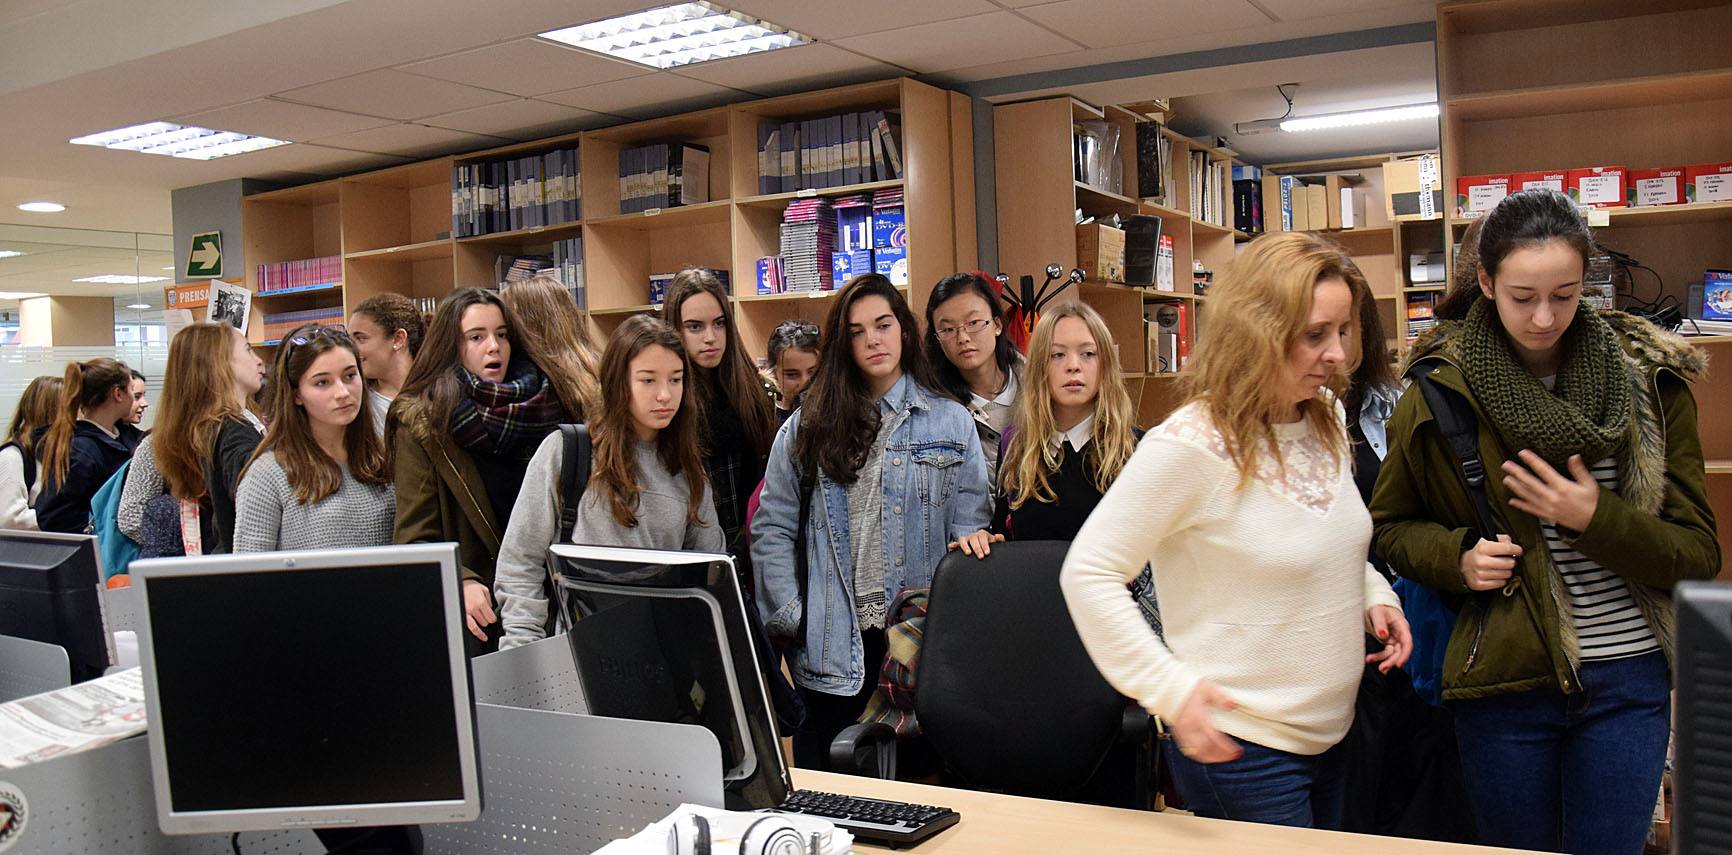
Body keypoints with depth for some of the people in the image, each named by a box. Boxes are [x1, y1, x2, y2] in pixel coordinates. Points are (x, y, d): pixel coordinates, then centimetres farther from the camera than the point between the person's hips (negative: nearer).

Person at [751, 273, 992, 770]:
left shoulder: (952, 422, 4)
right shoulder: (808, 427, 6)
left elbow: (971, 522, 3)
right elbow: (772, 529, 6)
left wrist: (972, 540, -19)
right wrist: (792, 615, -4)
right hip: (832, 645, 1)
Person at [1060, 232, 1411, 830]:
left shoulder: (1327, 421, 2)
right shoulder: (1190, 445, -23)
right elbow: (1088, 574, -22)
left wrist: (1372, 595, 2)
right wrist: (1171, 689, -28)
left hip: (1332, 736, 8)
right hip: (1239, 753, -8)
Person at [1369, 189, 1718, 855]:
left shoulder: (1649, 380, -2)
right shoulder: (1440, 391, -5)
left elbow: (1699, 552, -1)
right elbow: (1391, 525, 7)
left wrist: (1596, 519, -18)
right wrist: (1457, 556, -12)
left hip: (1629, 681, 1)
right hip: (1505, 681, -1)